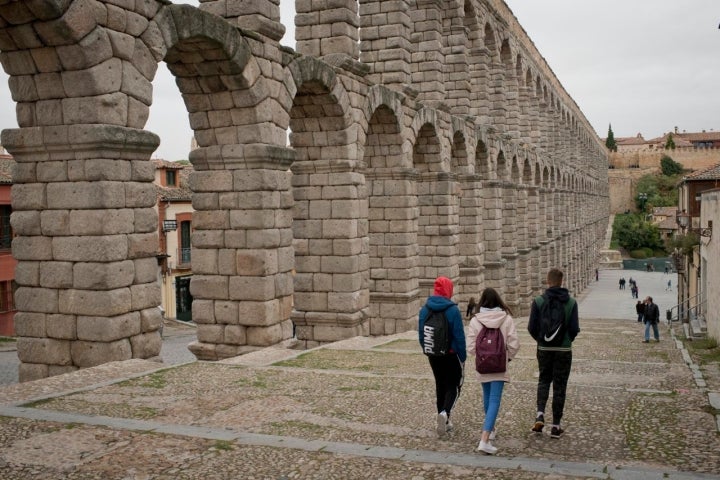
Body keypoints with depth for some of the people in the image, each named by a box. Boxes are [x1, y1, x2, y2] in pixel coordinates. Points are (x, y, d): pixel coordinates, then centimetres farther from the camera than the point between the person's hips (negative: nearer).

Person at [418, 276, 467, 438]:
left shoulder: (424, 309, -1)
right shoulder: (453, 310, -17)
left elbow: (421, 334, 6)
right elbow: (459, 336, -14)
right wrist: (463, 356, -5)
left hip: (433, 356, 5)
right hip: (451, 356, -5)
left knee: (440, 385, 17)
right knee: (453, 386, 5)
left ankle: (443, 421, 22)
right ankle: (445, 413, -20)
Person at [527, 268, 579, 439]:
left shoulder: (538, 301, -7)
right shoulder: (571, 302, -6)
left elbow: (532, 327, -8)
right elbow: (574, 328, -9)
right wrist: (568, 340, 12)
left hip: (544, 349, 1)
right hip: (564, 350, 0)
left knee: (544, 380, 19)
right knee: (559, 386, 7)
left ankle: (540, 414, -2)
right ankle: (556, 426, 10)